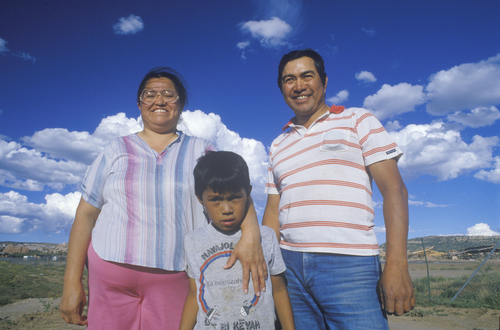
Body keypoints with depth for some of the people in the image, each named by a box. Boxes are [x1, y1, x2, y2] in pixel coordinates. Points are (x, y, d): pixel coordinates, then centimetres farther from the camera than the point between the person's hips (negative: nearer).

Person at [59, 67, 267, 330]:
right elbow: (85, 214, 6)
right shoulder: (117, 150, 8)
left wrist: (250, 232, -25)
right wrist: (72, 283, 0)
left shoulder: (199, 150, 7)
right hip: (110, 275, 1)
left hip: (175, 277, 0)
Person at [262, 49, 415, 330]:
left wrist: (397, 265, -12)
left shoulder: (358, 121, 6)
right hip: (289, 265, 4)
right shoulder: (278, 145, 18)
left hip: (348, 265, -3)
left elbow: (394, 189, -2)